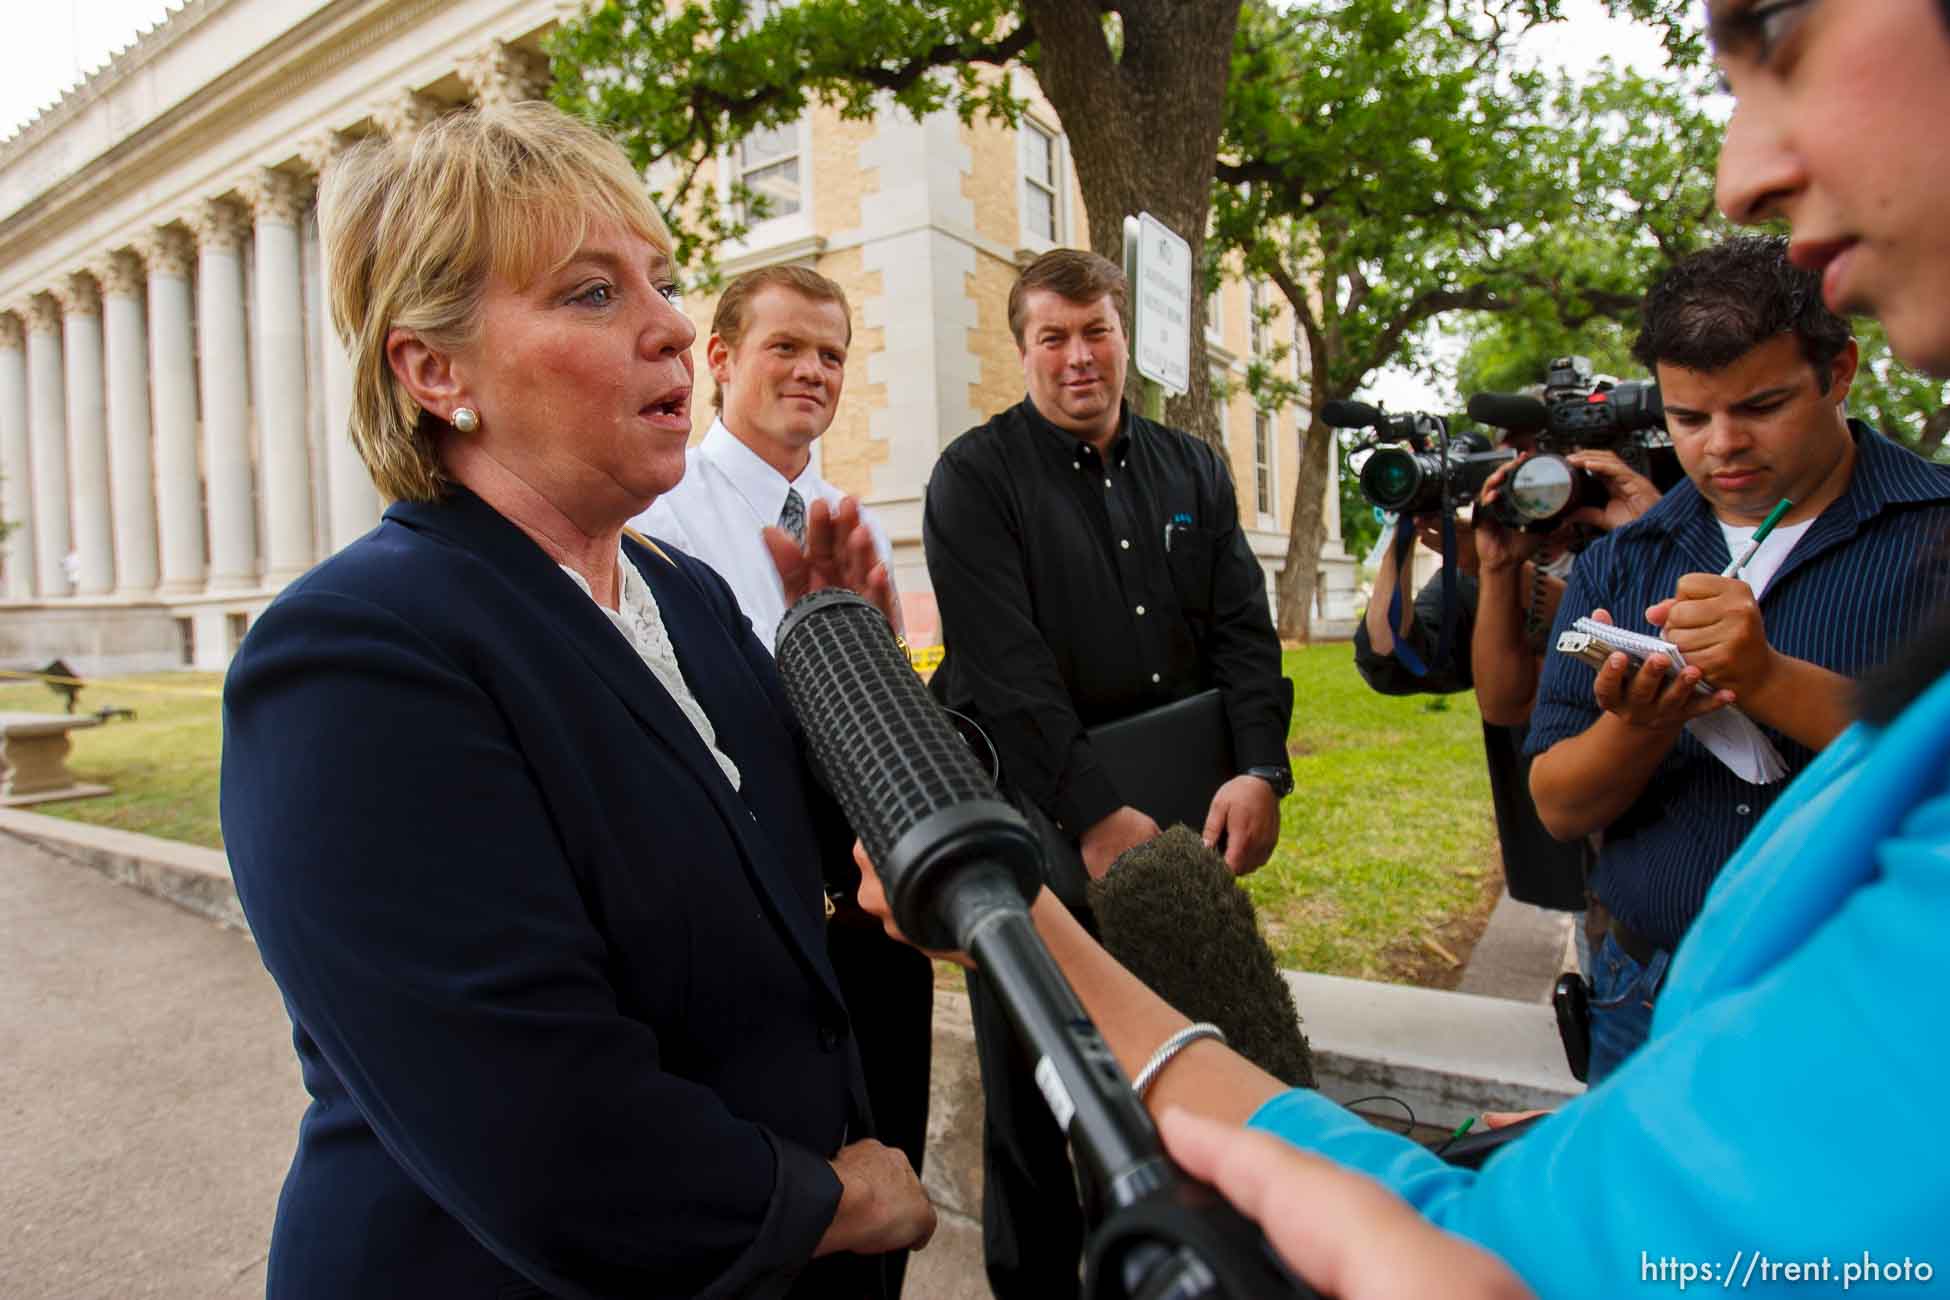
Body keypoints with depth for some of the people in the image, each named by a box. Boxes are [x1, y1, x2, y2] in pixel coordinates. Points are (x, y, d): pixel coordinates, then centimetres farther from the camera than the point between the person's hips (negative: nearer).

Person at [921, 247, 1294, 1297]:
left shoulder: (1193, 471, 10)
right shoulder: (976, 478, -5)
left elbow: (1243, 631, 4)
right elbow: (1007, 668, -16)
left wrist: (1261, 770, -11)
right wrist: (1096, 814, -21)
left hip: (1175, 825, 5)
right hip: (1035, 834, -4)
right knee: (1031, 1103, 10)